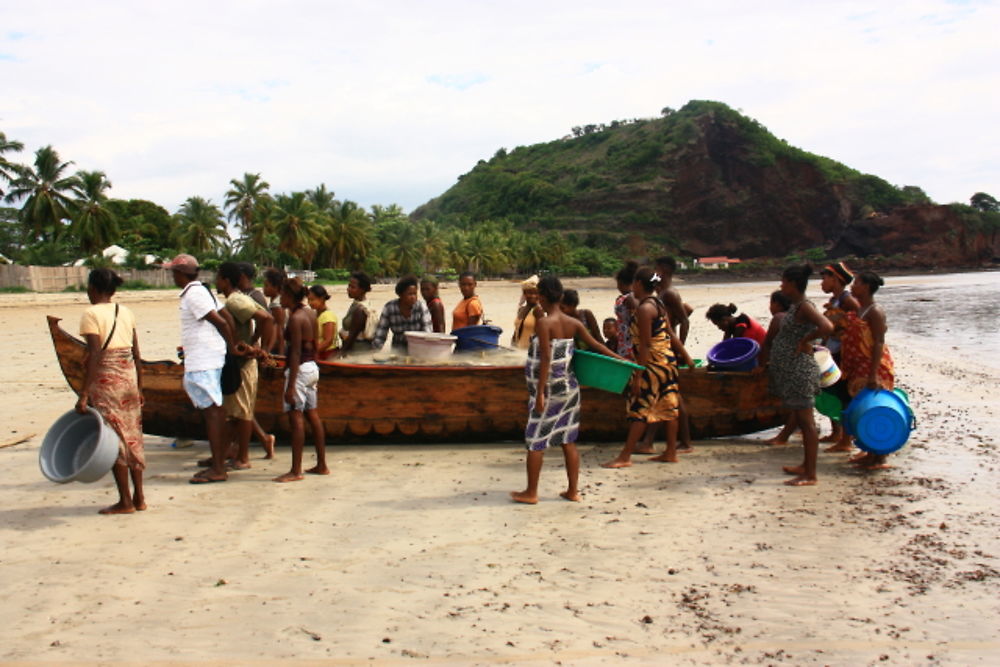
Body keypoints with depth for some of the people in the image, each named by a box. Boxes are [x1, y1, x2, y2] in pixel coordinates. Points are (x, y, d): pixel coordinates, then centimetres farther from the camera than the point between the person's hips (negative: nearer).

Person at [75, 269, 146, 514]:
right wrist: (139, 387, 16)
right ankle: (139, 497, 16)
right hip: (129, 376, 6)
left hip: (106, 379, -6)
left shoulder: (91, 314, -9)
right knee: (132, 436, 11)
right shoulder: (126, 312, 10)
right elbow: (136, 353, 10)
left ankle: (125, 501, 6)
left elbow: (95, 355, -17)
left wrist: (84, 394, -17)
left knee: (114, 439, 1)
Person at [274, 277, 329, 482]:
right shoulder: (310, 314, 11)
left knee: (296, 418, -6)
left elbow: (296, 353, -19)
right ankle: (321, 465, 17)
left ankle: (295, 471, -3)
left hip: (299, 369, -9)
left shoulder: (295, 318, -15)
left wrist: (291, 385, -19)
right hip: (312, 366, 9)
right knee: (312, 415, 12)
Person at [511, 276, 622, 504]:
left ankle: (531, 492, 11)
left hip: (550, 389, -7)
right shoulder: (573, 323, 4)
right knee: (568, 440, 13)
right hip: (570, 387, 7)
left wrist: (540, 394, -18)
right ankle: (573, 490, 18)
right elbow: (596, 345, 8)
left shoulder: (544, 323, -14)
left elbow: (546, 359, -19)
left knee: (535, 440, 4)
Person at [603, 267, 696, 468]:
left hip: (654, 362, -10)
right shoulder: (658, 304, 11)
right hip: (667, 360, 10)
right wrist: (686, 355, 20)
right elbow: (671, 334, 14)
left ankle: (625, 456, -5)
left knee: (640, 408, -7)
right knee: (668, 406, 12)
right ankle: (671, 453, 19)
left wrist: (638, 376, -20)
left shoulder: (644, 309, -17)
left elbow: (645, 346, -21)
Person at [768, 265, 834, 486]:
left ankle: (810, 475, 1)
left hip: (799, 369, -10)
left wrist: (805, 341, -20)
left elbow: (827, 327, -32)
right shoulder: (795, 306, 12)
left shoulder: (804, 307, -17)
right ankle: (806, 466, 30)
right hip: (790, 369, 10)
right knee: (800, 420, 18)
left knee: (806, 421, -5)